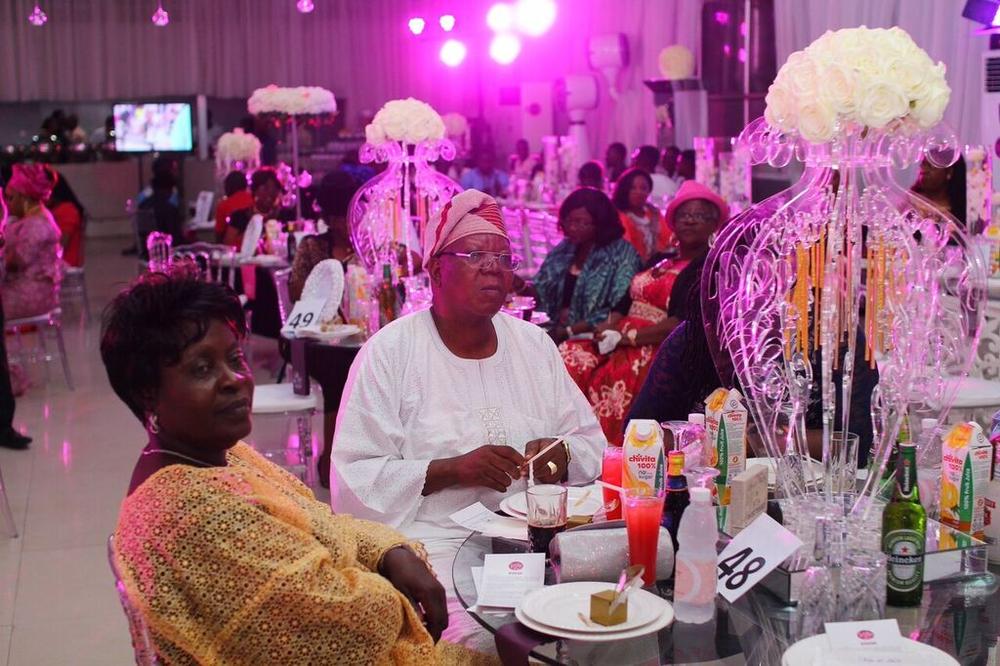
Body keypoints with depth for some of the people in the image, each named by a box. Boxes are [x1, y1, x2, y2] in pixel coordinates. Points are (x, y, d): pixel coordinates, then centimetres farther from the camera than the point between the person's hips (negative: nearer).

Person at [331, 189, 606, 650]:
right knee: (483, 638, -31)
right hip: (435, 538, -4)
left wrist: (561, 456, -8)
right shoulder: (389, 352, -3)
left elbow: (591, 443, 15)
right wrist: (452, 469, -19)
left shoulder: (534, 344, 12)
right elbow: (354, 478, -8)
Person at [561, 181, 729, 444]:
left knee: (611, 380, -34)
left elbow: (685, 323, -12)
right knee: (570, 355, -19)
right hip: (620, 343, 7)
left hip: (658, 350, -7)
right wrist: (607, 328, -3)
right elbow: (625, 303, 19)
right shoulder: (658, 261, 24)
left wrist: (630, 337, -15)